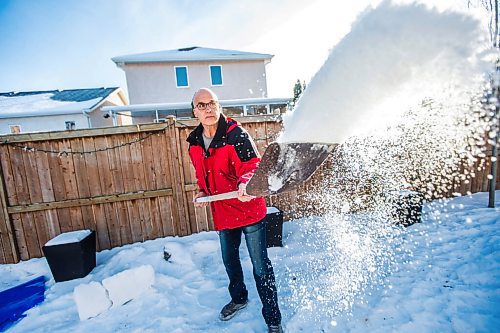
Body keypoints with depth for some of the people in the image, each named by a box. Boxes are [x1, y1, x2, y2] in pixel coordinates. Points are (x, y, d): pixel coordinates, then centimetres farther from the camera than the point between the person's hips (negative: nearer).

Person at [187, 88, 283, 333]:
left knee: (260, 267, 3)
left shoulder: (236, 134, -17)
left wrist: (244, 184, -45)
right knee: (229, 260, 25)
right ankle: (239, 298, 54)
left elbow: (252, 165, -26)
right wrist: (202, 192, 2)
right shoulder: (194, 143, 3)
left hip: (249, 210, -6)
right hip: (222, 212, 7)